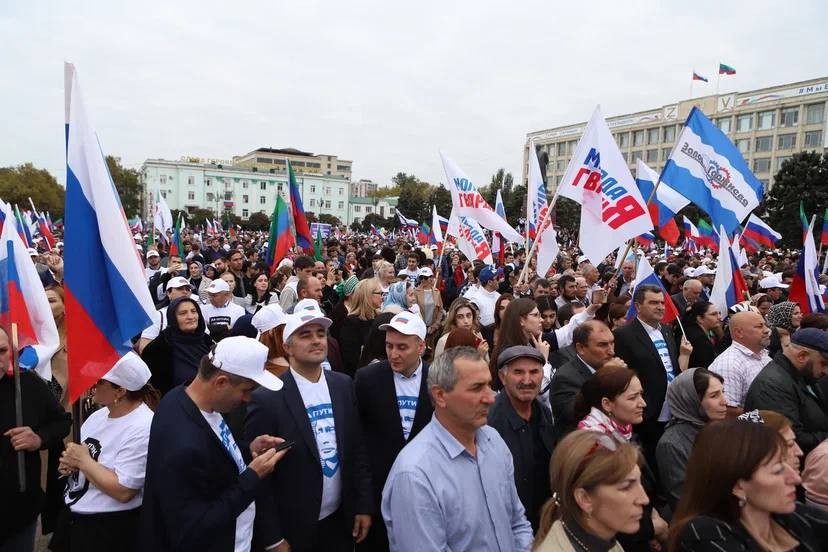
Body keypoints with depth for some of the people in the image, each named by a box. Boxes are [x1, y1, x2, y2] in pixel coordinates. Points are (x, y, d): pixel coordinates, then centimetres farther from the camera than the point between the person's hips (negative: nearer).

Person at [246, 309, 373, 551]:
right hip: (292, 529, -4)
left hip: (340, 520, 4)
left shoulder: (344, 385, -3)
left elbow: (358, 449, 3)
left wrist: (364, 505, 3)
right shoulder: (267, 399, -18)